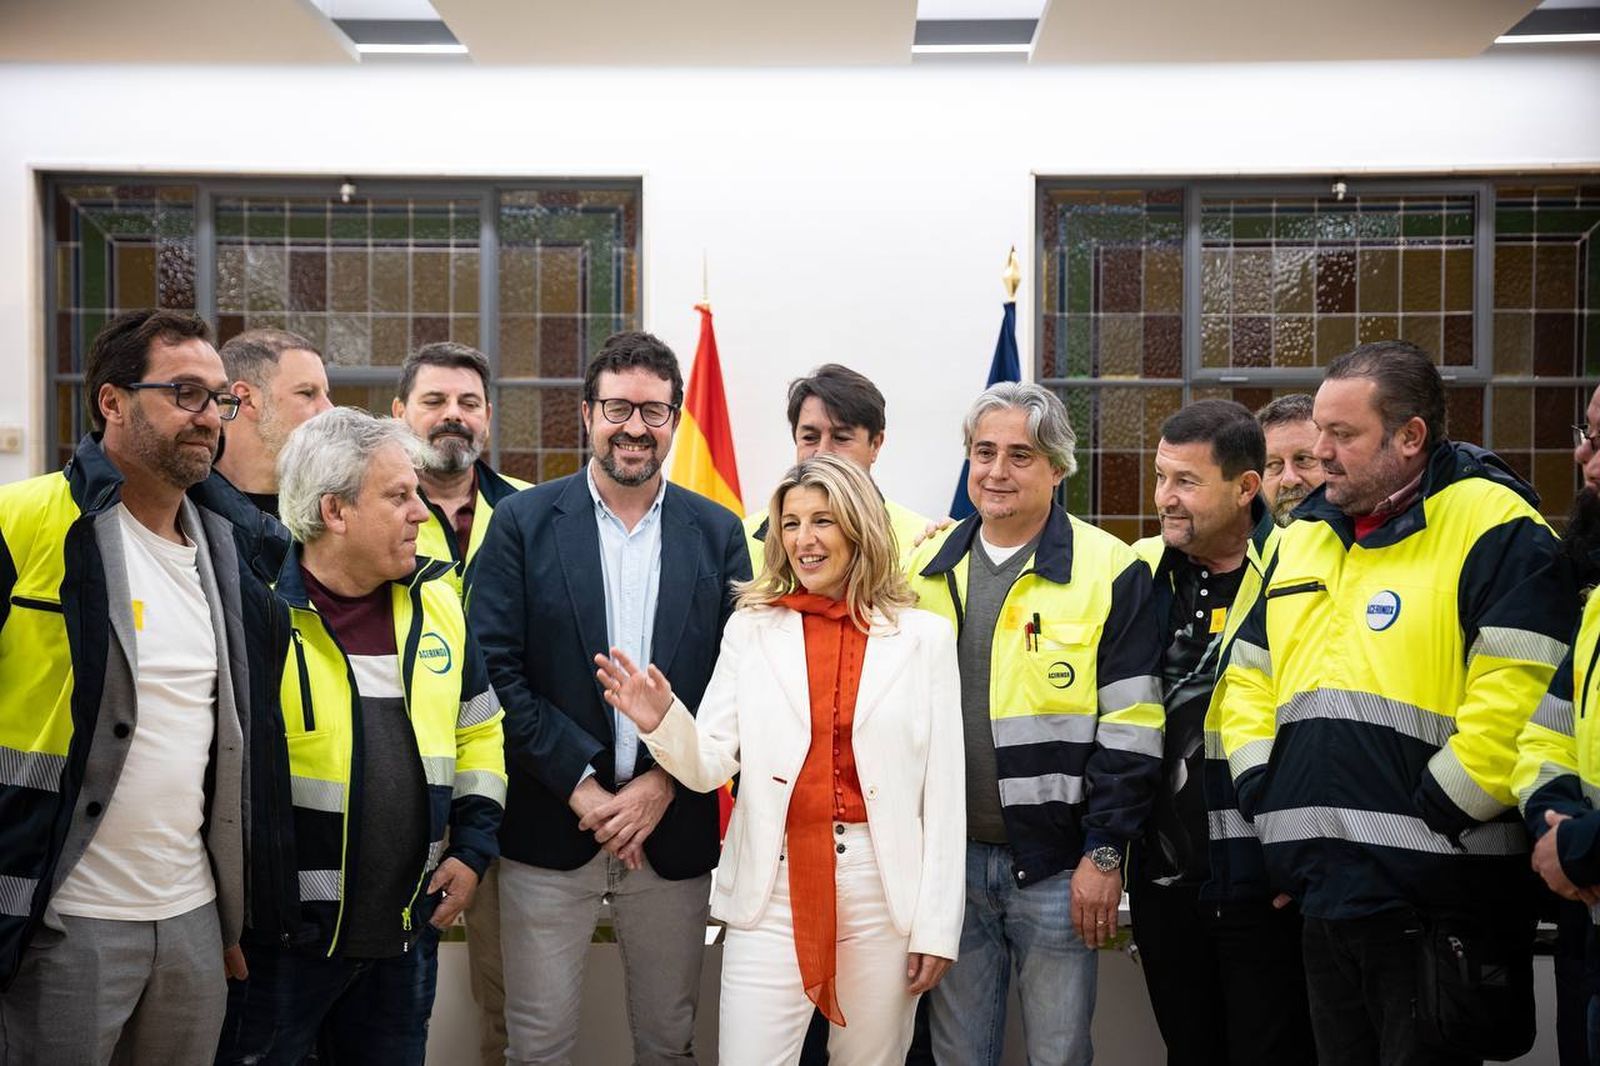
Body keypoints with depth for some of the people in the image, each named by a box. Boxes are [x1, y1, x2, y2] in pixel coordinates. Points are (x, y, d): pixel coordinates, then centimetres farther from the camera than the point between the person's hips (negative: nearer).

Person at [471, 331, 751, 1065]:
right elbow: (496, 669, -7)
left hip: (674, 830, 2)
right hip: (550, 826, -1)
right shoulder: (524, 522, -1)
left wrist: (664, 785, -10)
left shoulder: (718, 532, 4)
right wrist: (580, 785, -13)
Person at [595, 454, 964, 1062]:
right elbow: (709, 766, 0)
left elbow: (943, 790, 2)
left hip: (883, 889, 0)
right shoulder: (751, 628, 5)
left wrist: (937, 925, -1)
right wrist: (662, 721, -21)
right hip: (775, 884, 0)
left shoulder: (924, 636, 2)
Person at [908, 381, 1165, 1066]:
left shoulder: (1110, 572, -7)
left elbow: (1129, 730, -9)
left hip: (1058, 866, -4)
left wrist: (1105, 853, -11)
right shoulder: (928, 568, 7)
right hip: (948, 856, 4)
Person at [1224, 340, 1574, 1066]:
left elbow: (1517, 696, -20)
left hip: (1436, 901, -7)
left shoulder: (1493, 526, -10)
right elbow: (1248, 678, 20)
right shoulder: (1304, 537, 15)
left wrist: (1430, 819, -18)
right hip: (1321, 892, 7)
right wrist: (1266, 798, 8)